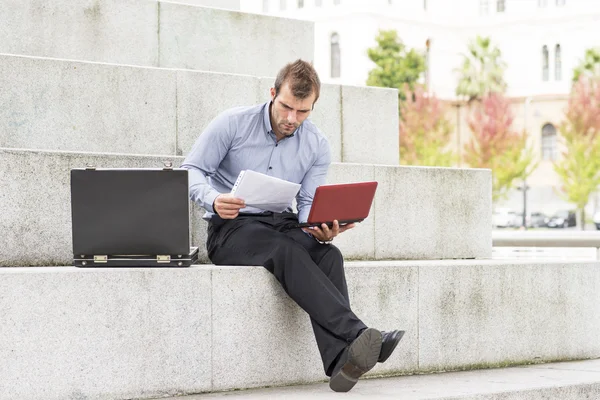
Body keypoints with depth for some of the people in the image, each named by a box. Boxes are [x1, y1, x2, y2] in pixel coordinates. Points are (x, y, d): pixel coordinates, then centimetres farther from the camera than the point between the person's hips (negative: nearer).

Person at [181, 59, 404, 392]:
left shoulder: (317, 146, 7)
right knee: (287, 252, -35)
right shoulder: (233, 123, -3)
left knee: (328, 254, -30)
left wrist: (320, 229, -17)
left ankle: (341, 360, -48)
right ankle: (355, 336, -50)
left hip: (284, 226, 4)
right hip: (232, 228, -4)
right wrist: (213, 200, -25)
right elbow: (192, 171, -3)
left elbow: (309, 204, 7)